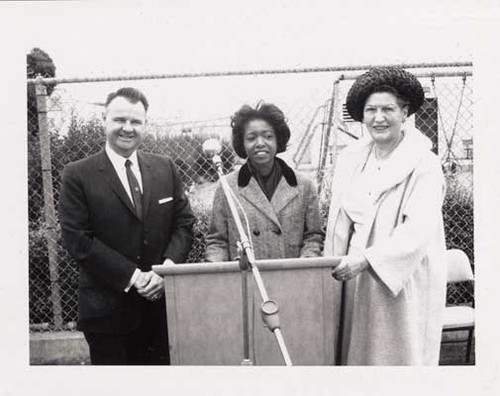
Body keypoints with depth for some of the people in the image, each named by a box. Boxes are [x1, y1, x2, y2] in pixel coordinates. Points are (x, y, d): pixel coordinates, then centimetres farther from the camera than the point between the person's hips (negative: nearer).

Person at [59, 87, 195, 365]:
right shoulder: (78, 175, -6)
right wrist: (132, 276, -15)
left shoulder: (165, 169, 6)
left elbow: (184, 222, 5)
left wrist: (166, 268, -11)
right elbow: (77, 238, -11)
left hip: (161, 303, 3)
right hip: (107, 308, -3)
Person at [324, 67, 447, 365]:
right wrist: (332, 269, 1)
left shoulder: (424, 165, -8)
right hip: (354, 278, 4)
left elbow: (418, 231, -18)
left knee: (398, 355, 4)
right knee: (355, 352, 10)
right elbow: (338, 224, 7)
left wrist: (366, 259, -24)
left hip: (403, 282, -4)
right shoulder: (351, 159, 6)